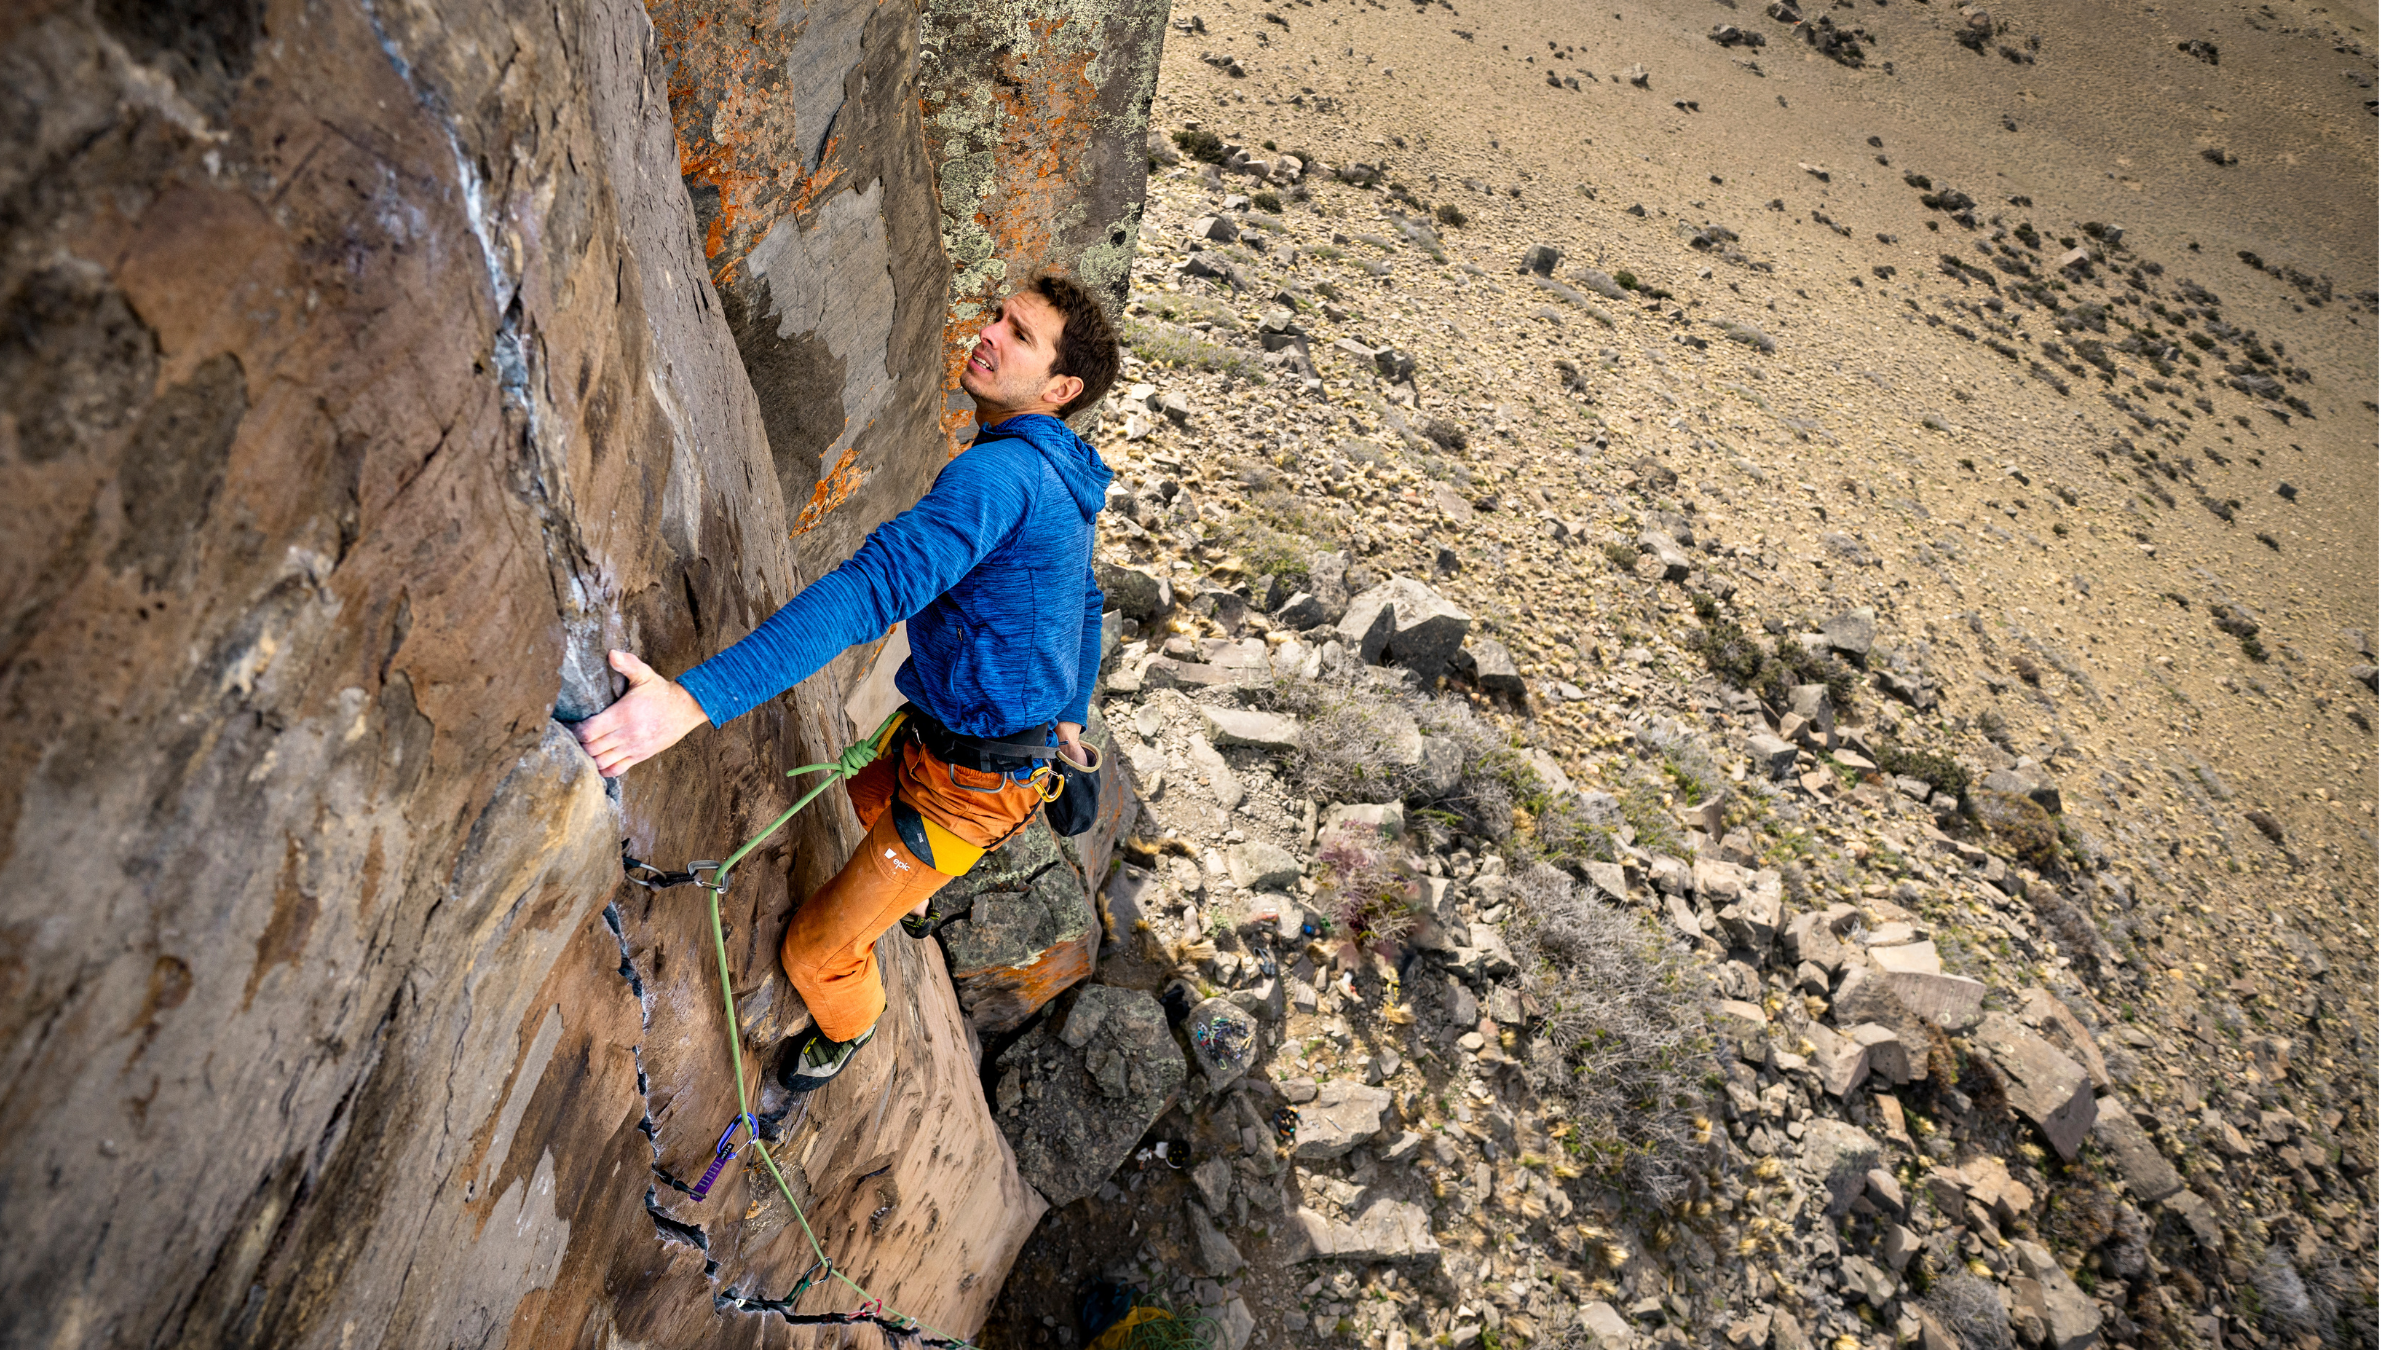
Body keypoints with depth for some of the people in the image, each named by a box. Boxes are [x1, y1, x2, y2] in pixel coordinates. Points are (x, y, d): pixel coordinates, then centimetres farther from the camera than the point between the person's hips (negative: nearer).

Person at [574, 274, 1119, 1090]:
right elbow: (1085, 601, 17)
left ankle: (847, 1028, 39)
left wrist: (695, 701, -52)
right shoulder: (1060, 476, 2)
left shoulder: (1002, 474, -31)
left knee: (817, 951, 6)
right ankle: (911, 901, 68)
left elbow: (876, 587, -44)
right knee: (864, 792, 39)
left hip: (970, 783, -10)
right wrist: (1069, 715, 32)